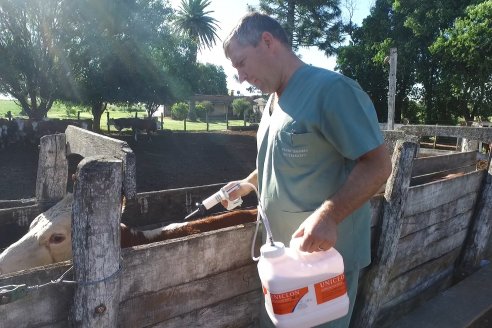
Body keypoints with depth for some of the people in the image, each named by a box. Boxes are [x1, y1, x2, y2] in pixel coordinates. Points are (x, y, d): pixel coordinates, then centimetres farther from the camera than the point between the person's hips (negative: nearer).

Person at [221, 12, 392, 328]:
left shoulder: (331, 89, -19)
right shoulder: (275, 101, 10)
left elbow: (378, 164, -22)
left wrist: (328, 215, -33)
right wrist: (247, 184, 18)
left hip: (325, 252, -8)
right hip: (282, 252, 9)